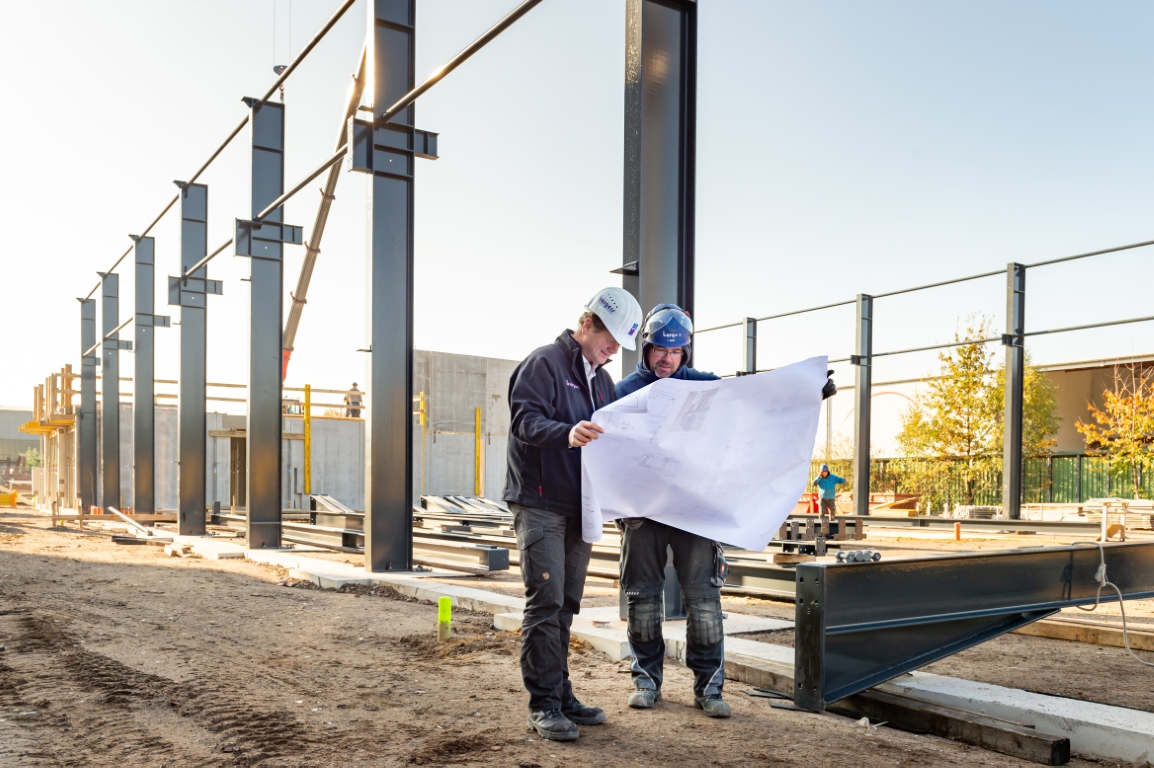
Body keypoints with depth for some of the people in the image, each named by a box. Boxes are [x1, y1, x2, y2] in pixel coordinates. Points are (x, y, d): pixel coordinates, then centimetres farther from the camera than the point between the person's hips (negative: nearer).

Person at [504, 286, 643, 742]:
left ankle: (561, 695, 20)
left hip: (579, 505, 8)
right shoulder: (545, 362, -7)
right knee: (546, 602, -8)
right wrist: (566, 432, -36)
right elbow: (524, 418, -20)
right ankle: (544, 705, -1)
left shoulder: (601, 380, 19)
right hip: (541, 503, -8)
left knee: (566, 605, 12)